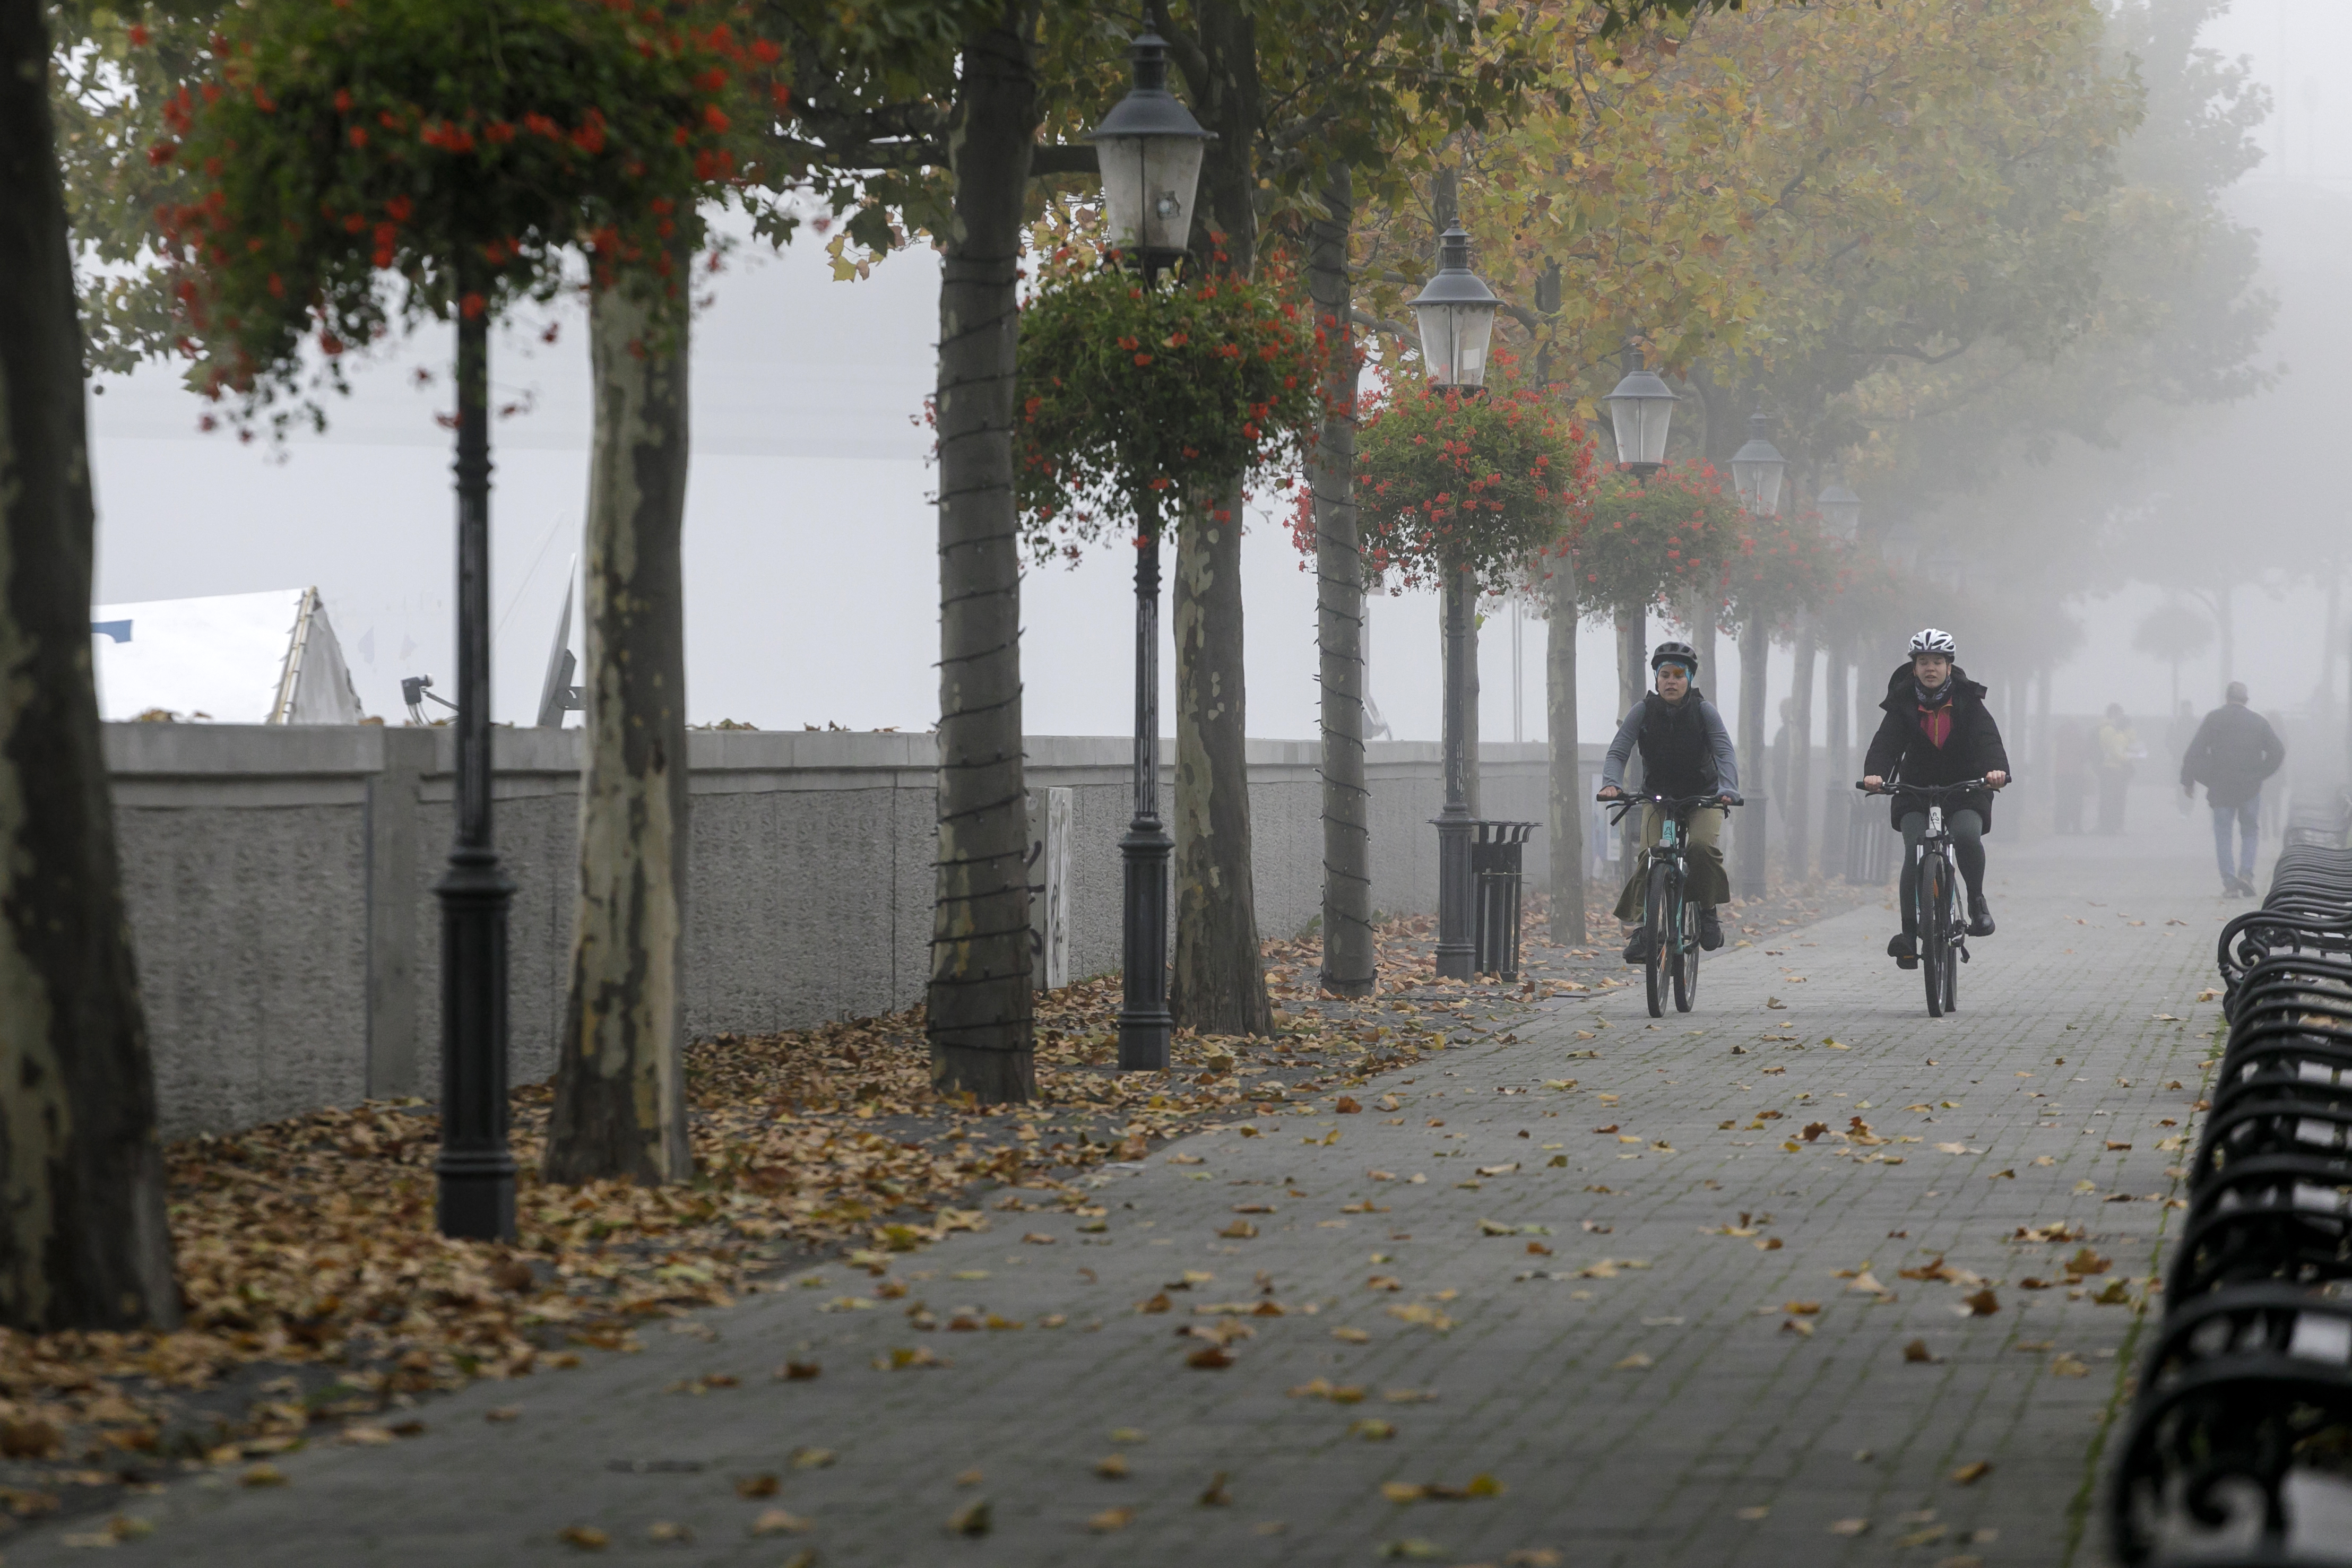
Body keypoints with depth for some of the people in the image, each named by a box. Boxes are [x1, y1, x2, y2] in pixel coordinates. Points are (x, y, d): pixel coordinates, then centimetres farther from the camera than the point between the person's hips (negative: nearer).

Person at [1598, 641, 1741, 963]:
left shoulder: (1704, 711, -12)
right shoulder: (1644, 711, -9)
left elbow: (1725, 752, -21)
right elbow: (1618, 752, -15)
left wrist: (1728, 789, -40)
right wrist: (1612, 783, -36)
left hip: (1702, 796, -1)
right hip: (1658, 797, 1)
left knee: (1703, 845, -28)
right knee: (1649, 856, -22)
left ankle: (1707, 910, -7)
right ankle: (1643, 928, -16)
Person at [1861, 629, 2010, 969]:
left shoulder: (1968, 702, -2)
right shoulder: (1903, 705, -1)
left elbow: (1987, 737, -16)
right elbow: (1886, 741, -15)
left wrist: (1997, 768, -38)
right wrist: (1874, 773, -37)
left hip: (1964, 790, -1)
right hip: (1915, 792, 1)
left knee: (1967, 835, -30)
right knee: (1915, 851, -21)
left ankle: (1977, 900, -6)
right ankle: (1909, 931, -17)